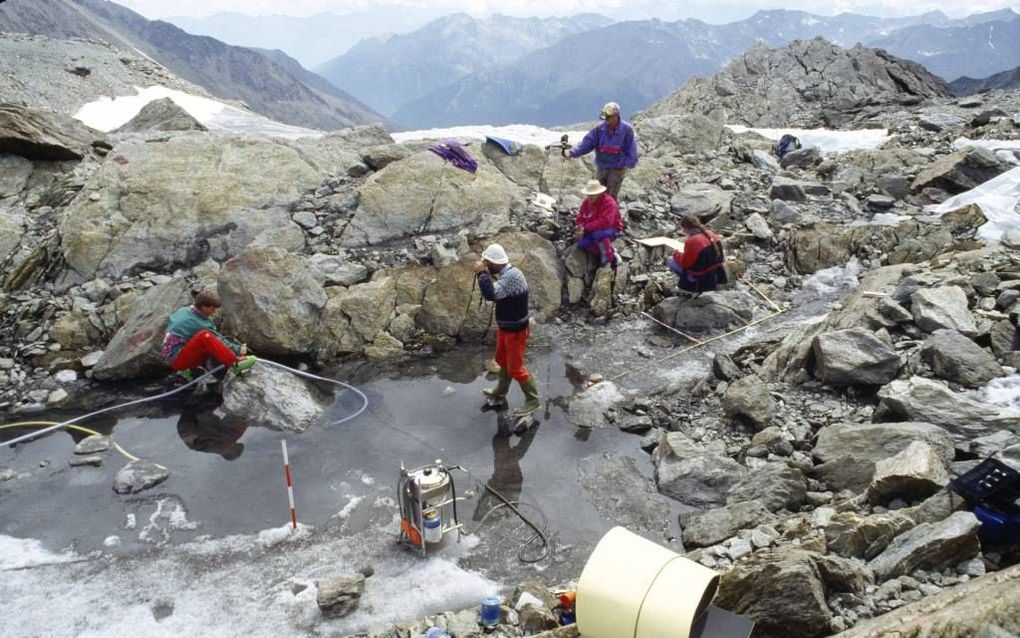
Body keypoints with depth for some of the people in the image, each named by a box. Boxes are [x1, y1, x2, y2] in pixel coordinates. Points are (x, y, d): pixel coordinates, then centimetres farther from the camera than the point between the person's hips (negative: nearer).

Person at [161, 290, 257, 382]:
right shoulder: (199, 324, -18)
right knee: (205, 336, -30)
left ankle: (185, 371, 9)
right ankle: (235, 364, -32)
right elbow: (219, 340, -11)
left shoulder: (183, 310, 8)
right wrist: (238, 350, 1)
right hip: (176, 359, -10)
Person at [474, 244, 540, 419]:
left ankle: (532, 400, 18)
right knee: (502, 359, 26)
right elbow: (496, 291, 15)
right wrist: (486, 274, 3)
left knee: (515, 369, 2)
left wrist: (481, 273, -30)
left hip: (516, 330, -10)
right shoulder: (506, 273, -1)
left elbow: (490, 294, -42)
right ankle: (499, 393, 46)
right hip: (505, 327, 10)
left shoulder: (512, 276, -32)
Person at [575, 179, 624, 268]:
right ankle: (612, 253, -9)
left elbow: (605, 222, -33)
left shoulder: (608, 202, -21)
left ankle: (609, 259, -22)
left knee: (598, 234, -40)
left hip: (611, 230, -7)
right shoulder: (586, 202, 2)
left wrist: (586, 227, -29)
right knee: (582, 244, -20)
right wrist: (582, 228, -18)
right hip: (594, 230, 7)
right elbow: (580, 218, 6)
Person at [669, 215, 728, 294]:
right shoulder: (711, 234, 3)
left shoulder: (691, 241, -23)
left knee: (672, 261, 0)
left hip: (703, 280, -8)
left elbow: (685, 263, -17)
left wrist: (677, 254, 4)